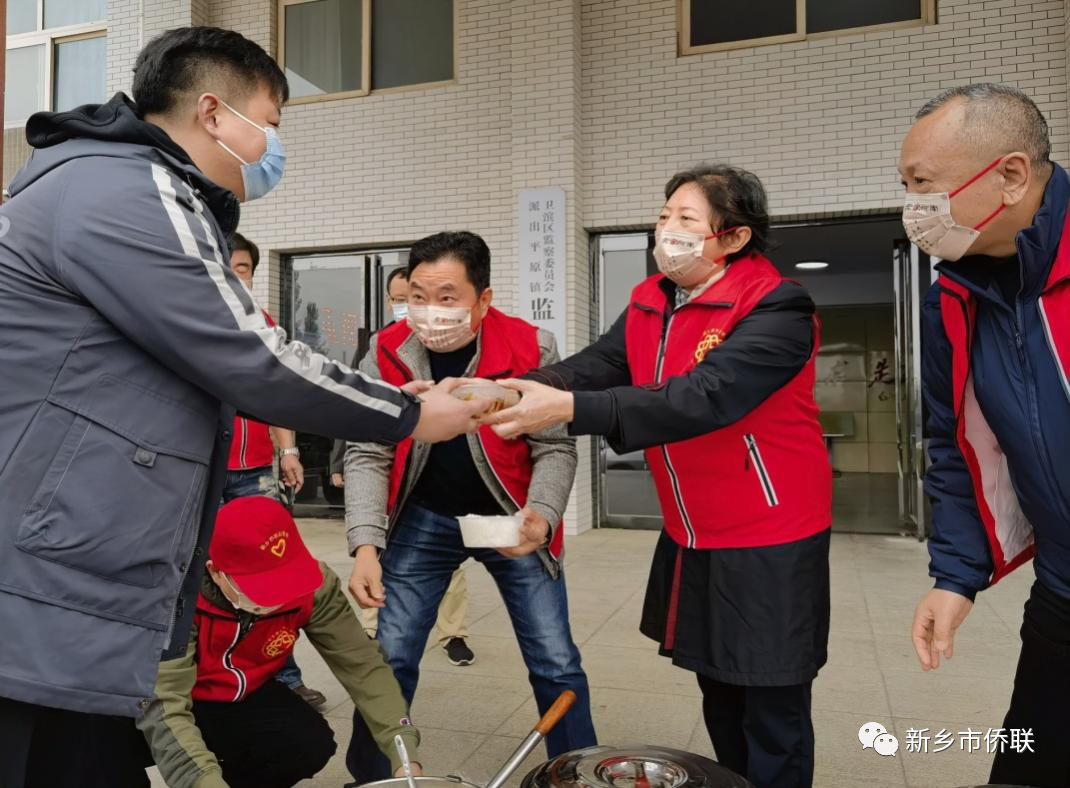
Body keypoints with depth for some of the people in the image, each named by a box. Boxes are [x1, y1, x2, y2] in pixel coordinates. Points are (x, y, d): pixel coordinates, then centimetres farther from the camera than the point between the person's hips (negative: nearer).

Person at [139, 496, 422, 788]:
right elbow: (164, 705, -39)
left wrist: (405, 753, -30)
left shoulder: (314, 585, -25)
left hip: (243, 695, 3)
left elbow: (363, 665, -21)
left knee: (311, 746, -22)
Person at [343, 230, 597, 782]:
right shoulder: (386, 353, -12)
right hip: (422, 519, 2)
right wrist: (366, 545, -24)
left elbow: (555, 447, -13)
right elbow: (367, 454, -12)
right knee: (390, 659, 6)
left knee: (556, 664, 4)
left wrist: (541, 517, -30)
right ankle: (369, 775, 31)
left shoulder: (530, 349, -18)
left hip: (511, 517, -1)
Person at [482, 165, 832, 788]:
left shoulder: (776, 308, -19)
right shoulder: (650, 307, 4)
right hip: (690, 538, 7)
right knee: (719, 699, 21)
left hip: (769, 542, -6)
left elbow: (702, 398, -33)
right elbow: (591, 368, -10)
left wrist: (570, 408, -41)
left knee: (773, 717, 6)